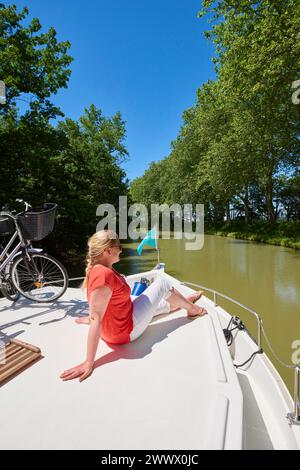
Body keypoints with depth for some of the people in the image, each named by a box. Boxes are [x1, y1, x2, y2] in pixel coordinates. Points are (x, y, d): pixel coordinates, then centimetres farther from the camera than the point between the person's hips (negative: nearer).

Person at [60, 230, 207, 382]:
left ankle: (184, 302, 55)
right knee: (162, 283, 1)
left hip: (116, 320, 9)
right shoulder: (105, 274, -33)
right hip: (126, 330, -9)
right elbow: (96, 319, -35)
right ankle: (192, 309, 27)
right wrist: (89, 363, -31)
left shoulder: (97, 268, -4)